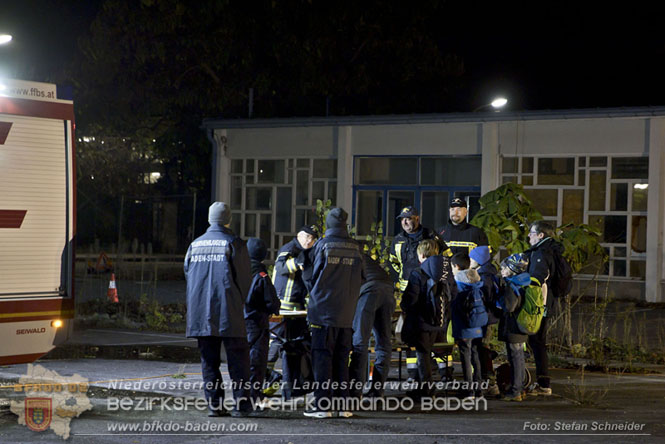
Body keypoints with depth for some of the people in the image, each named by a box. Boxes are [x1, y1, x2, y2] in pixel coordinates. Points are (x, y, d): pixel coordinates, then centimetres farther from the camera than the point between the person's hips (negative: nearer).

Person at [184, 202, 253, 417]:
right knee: (237, 359, 3)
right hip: (228, 313, -4)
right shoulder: (233, 243, -3)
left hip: (200, 312, 4)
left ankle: (214, 404, 6)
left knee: (209, 359, 8)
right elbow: (245, 278, -3)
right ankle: (241, 403, 0)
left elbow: (187, 275, 14)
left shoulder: (195, 244, 9)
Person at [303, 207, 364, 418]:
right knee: (341, 358, 11)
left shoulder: (322, 246, -7)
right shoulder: (356, 248, 3)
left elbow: (311, 276, -1)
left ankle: (323, 405, -4)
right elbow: (361, 278, 9)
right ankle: (343, 404, 12)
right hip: (347, 313, 4)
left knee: (322, 357, -1)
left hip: (323, 311, -4)